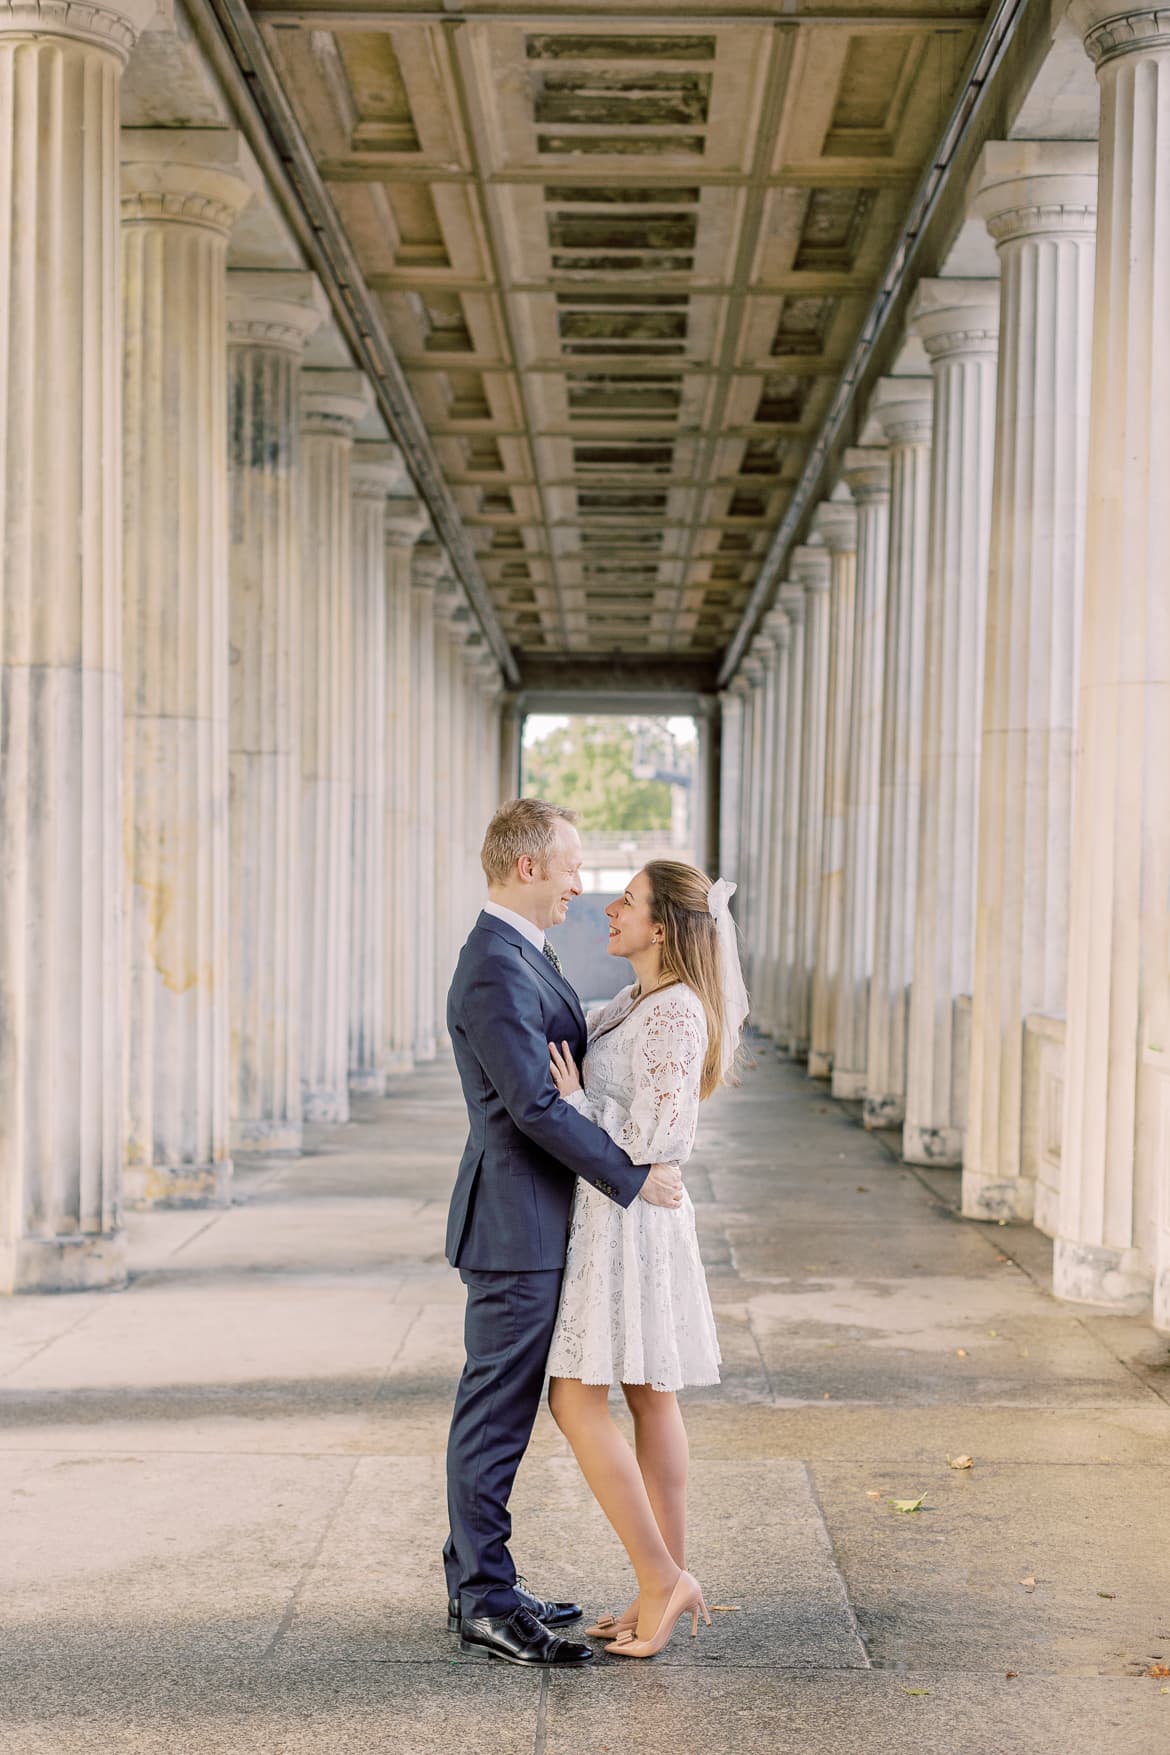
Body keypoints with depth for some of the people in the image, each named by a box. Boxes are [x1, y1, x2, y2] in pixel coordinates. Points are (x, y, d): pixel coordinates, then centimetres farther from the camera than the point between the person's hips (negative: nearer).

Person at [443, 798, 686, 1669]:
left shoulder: (527, 954, 14)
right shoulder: (496, 971, -20)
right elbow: (536, 1106, -23)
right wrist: (633, 1178, -17)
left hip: (533, 1222, 10)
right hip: (516, 1227, -10)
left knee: (500, 1409, 15)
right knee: (496, 1412, -3)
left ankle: (479, 1585, 25)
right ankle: (487, 1604, 4)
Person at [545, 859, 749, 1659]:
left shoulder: (675, 1015, -19)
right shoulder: (640, 1001, 9)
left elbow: (650, 1141, -22)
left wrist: (574, 1101, -14)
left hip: (629, 1218, -10)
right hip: (616, 1210, 10)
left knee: (577, 1402, -7)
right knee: (649, 1397, 11)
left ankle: (660, 1578, -3)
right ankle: (671, 1581, 16)